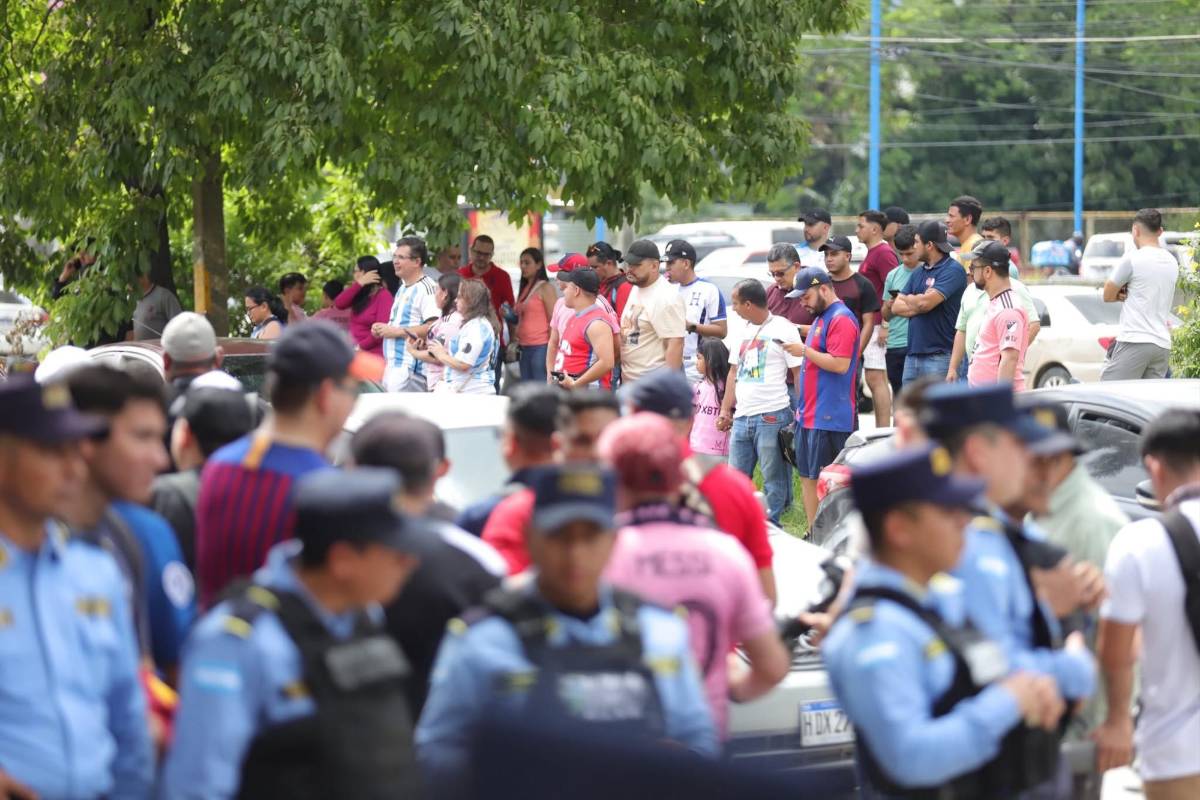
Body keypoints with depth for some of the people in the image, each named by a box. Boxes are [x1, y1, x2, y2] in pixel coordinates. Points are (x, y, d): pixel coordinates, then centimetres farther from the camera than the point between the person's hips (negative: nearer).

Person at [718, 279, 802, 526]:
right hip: (742, 418, 8)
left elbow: (798, 373, -7)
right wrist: (725, 410, 16)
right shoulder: (744, 331, 16)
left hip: (772, 417, -7)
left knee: (774, 480, -1)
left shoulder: (783, 330, -6)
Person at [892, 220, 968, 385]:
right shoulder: (918, 272, 17)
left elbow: (926, 302, -20)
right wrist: (917, 304, -9)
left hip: (940, 354, -9)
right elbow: (896, 307, 11)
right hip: (913, 354, 9)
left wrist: (908, 299, 2)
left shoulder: (952, 270, -9)